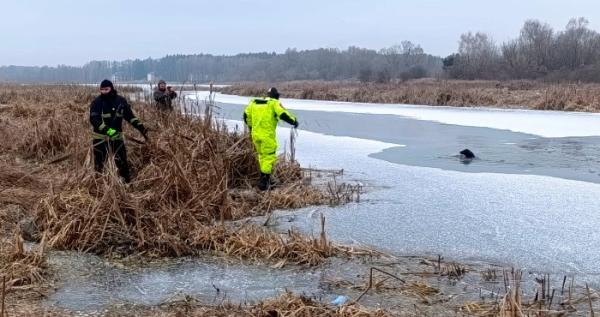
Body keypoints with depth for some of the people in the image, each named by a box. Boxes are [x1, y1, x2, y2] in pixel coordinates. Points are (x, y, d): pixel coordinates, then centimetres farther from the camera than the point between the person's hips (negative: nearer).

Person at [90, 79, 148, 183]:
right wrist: (107, 130, -30)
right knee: (99, 162, 2)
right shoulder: (97, 102, -8)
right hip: (100, 137, -2)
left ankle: (128, 182, 19)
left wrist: (141, 128, 1)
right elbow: (93, 119, -18)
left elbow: (130, 116, 9)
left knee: (122, 161, 5)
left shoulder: (121, 101, 1)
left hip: (116, 136, 2)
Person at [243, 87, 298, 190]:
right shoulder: (274, 103, -2)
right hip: (267, 135, -6)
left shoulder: (254, 102, 14)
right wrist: (294, 121, 2)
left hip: (255, 134, 6)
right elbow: (283, 114, -14)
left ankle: (266, 177, 29)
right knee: (269, 157, 1)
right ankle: (263, 182, -4)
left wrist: (250, 126, 32)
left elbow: (246, 115, 17)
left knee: (262, 155, 22)